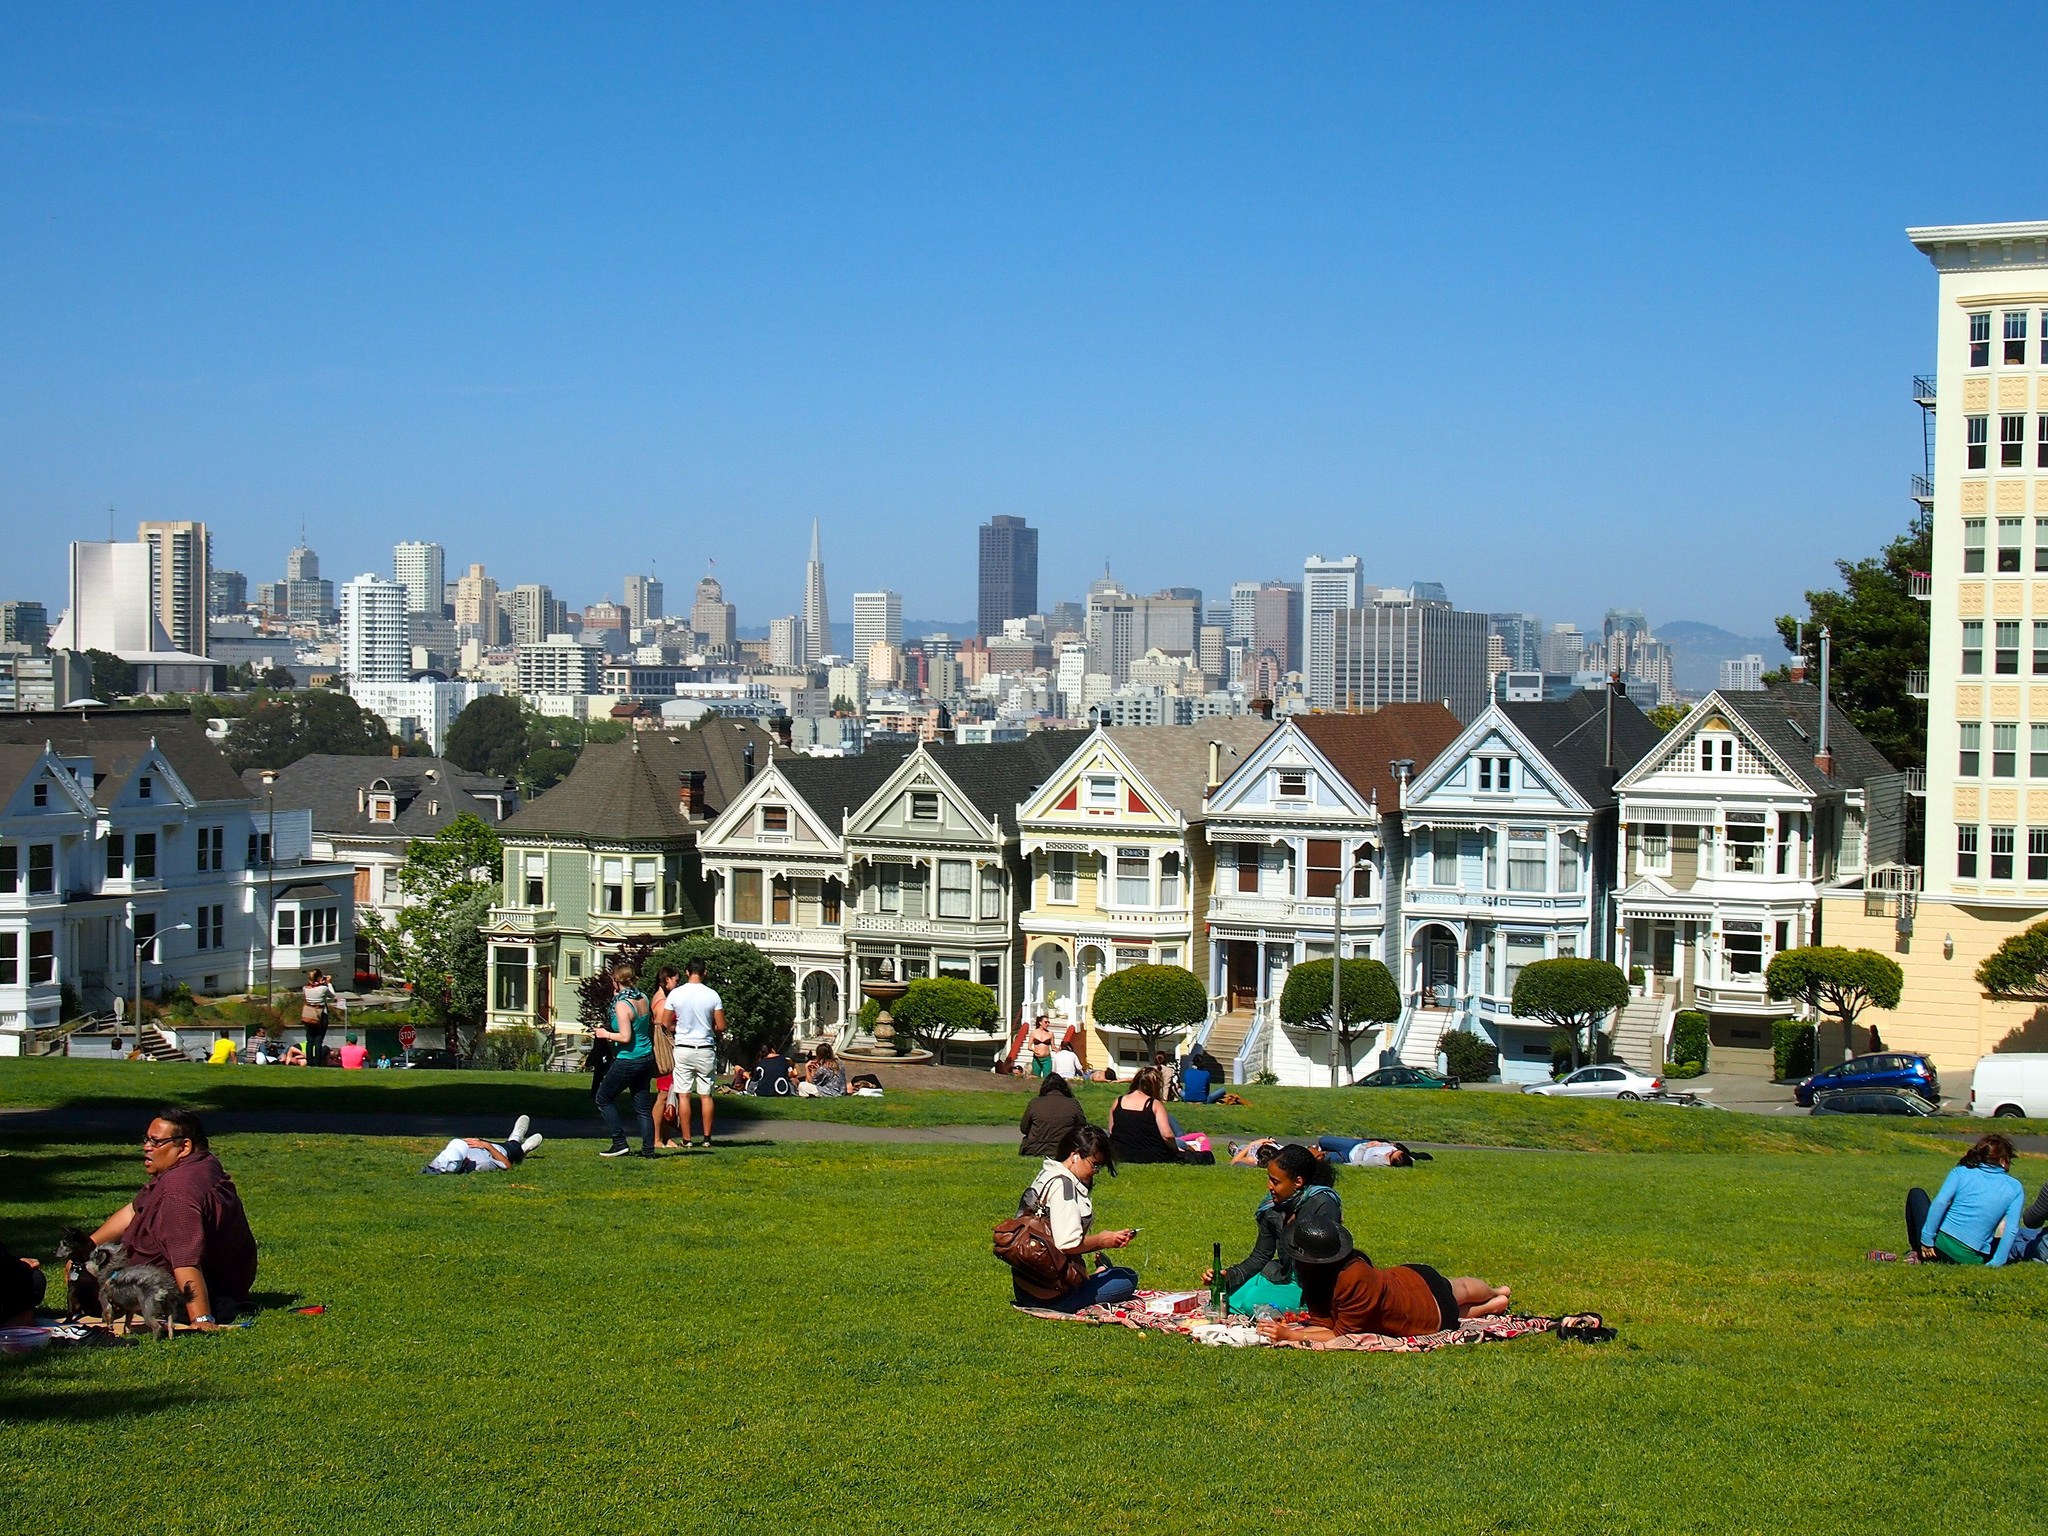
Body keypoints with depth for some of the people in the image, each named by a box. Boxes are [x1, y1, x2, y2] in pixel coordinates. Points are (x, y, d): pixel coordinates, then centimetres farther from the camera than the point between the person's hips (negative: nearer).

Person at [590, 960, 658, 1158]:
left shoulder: (622, 1004, -19)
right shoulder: (643, 998, 3)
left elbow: (625, 1037, -24)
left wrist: (605, 1034, -7)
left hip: (628, 1060, -8)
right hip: (647, 1058, 8)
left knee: (604, 1098, 9)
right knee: (643, 1106, 12)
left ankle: (620, 1143, 4)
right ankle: (648, 1149, 10)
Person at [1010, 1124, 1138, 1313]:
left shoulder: (1047, 1177, 13)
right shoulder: (1062, 1185, -18)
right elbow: (1068, 1244, -25)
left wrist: (1111, 1239, 6)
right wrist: (1101, 1240, -8)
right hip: (1050, 1295, -10)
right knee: (1128, 1279, 1)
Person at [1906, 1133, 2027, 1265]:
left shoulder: (1961, 1172, 4)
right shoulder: (2015, 1188, 5)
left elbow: (1940, 1202, -12)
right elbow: (2011, 1231, -7)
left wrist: (1926, 1239, -10)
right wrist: (1995, 1264, -6)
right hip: (1972, 1259, 0)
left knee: (1916, 1194, 26)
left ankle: (1918, 1253, 23)